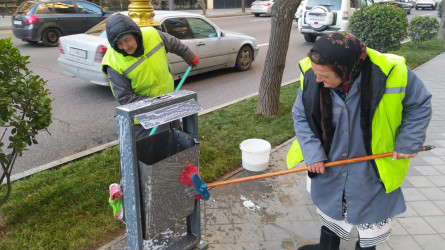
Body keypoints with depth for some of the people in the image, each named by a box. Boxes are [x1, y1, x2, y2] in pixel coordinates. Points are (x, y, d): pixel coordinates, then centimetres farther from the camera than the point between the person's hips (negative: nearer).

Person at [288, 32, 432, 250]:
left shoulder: (392, 73, -28)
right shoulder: (311, 76, -23)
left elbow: (419, 105, -7)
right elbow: (300, 116, -7)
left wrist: (409, 142, -9)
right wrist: (312, 152, -15)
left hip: (373, 170, -1)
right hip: (329, 166, 2)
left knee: (371, 223, 19)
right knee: (330, 212, 24)